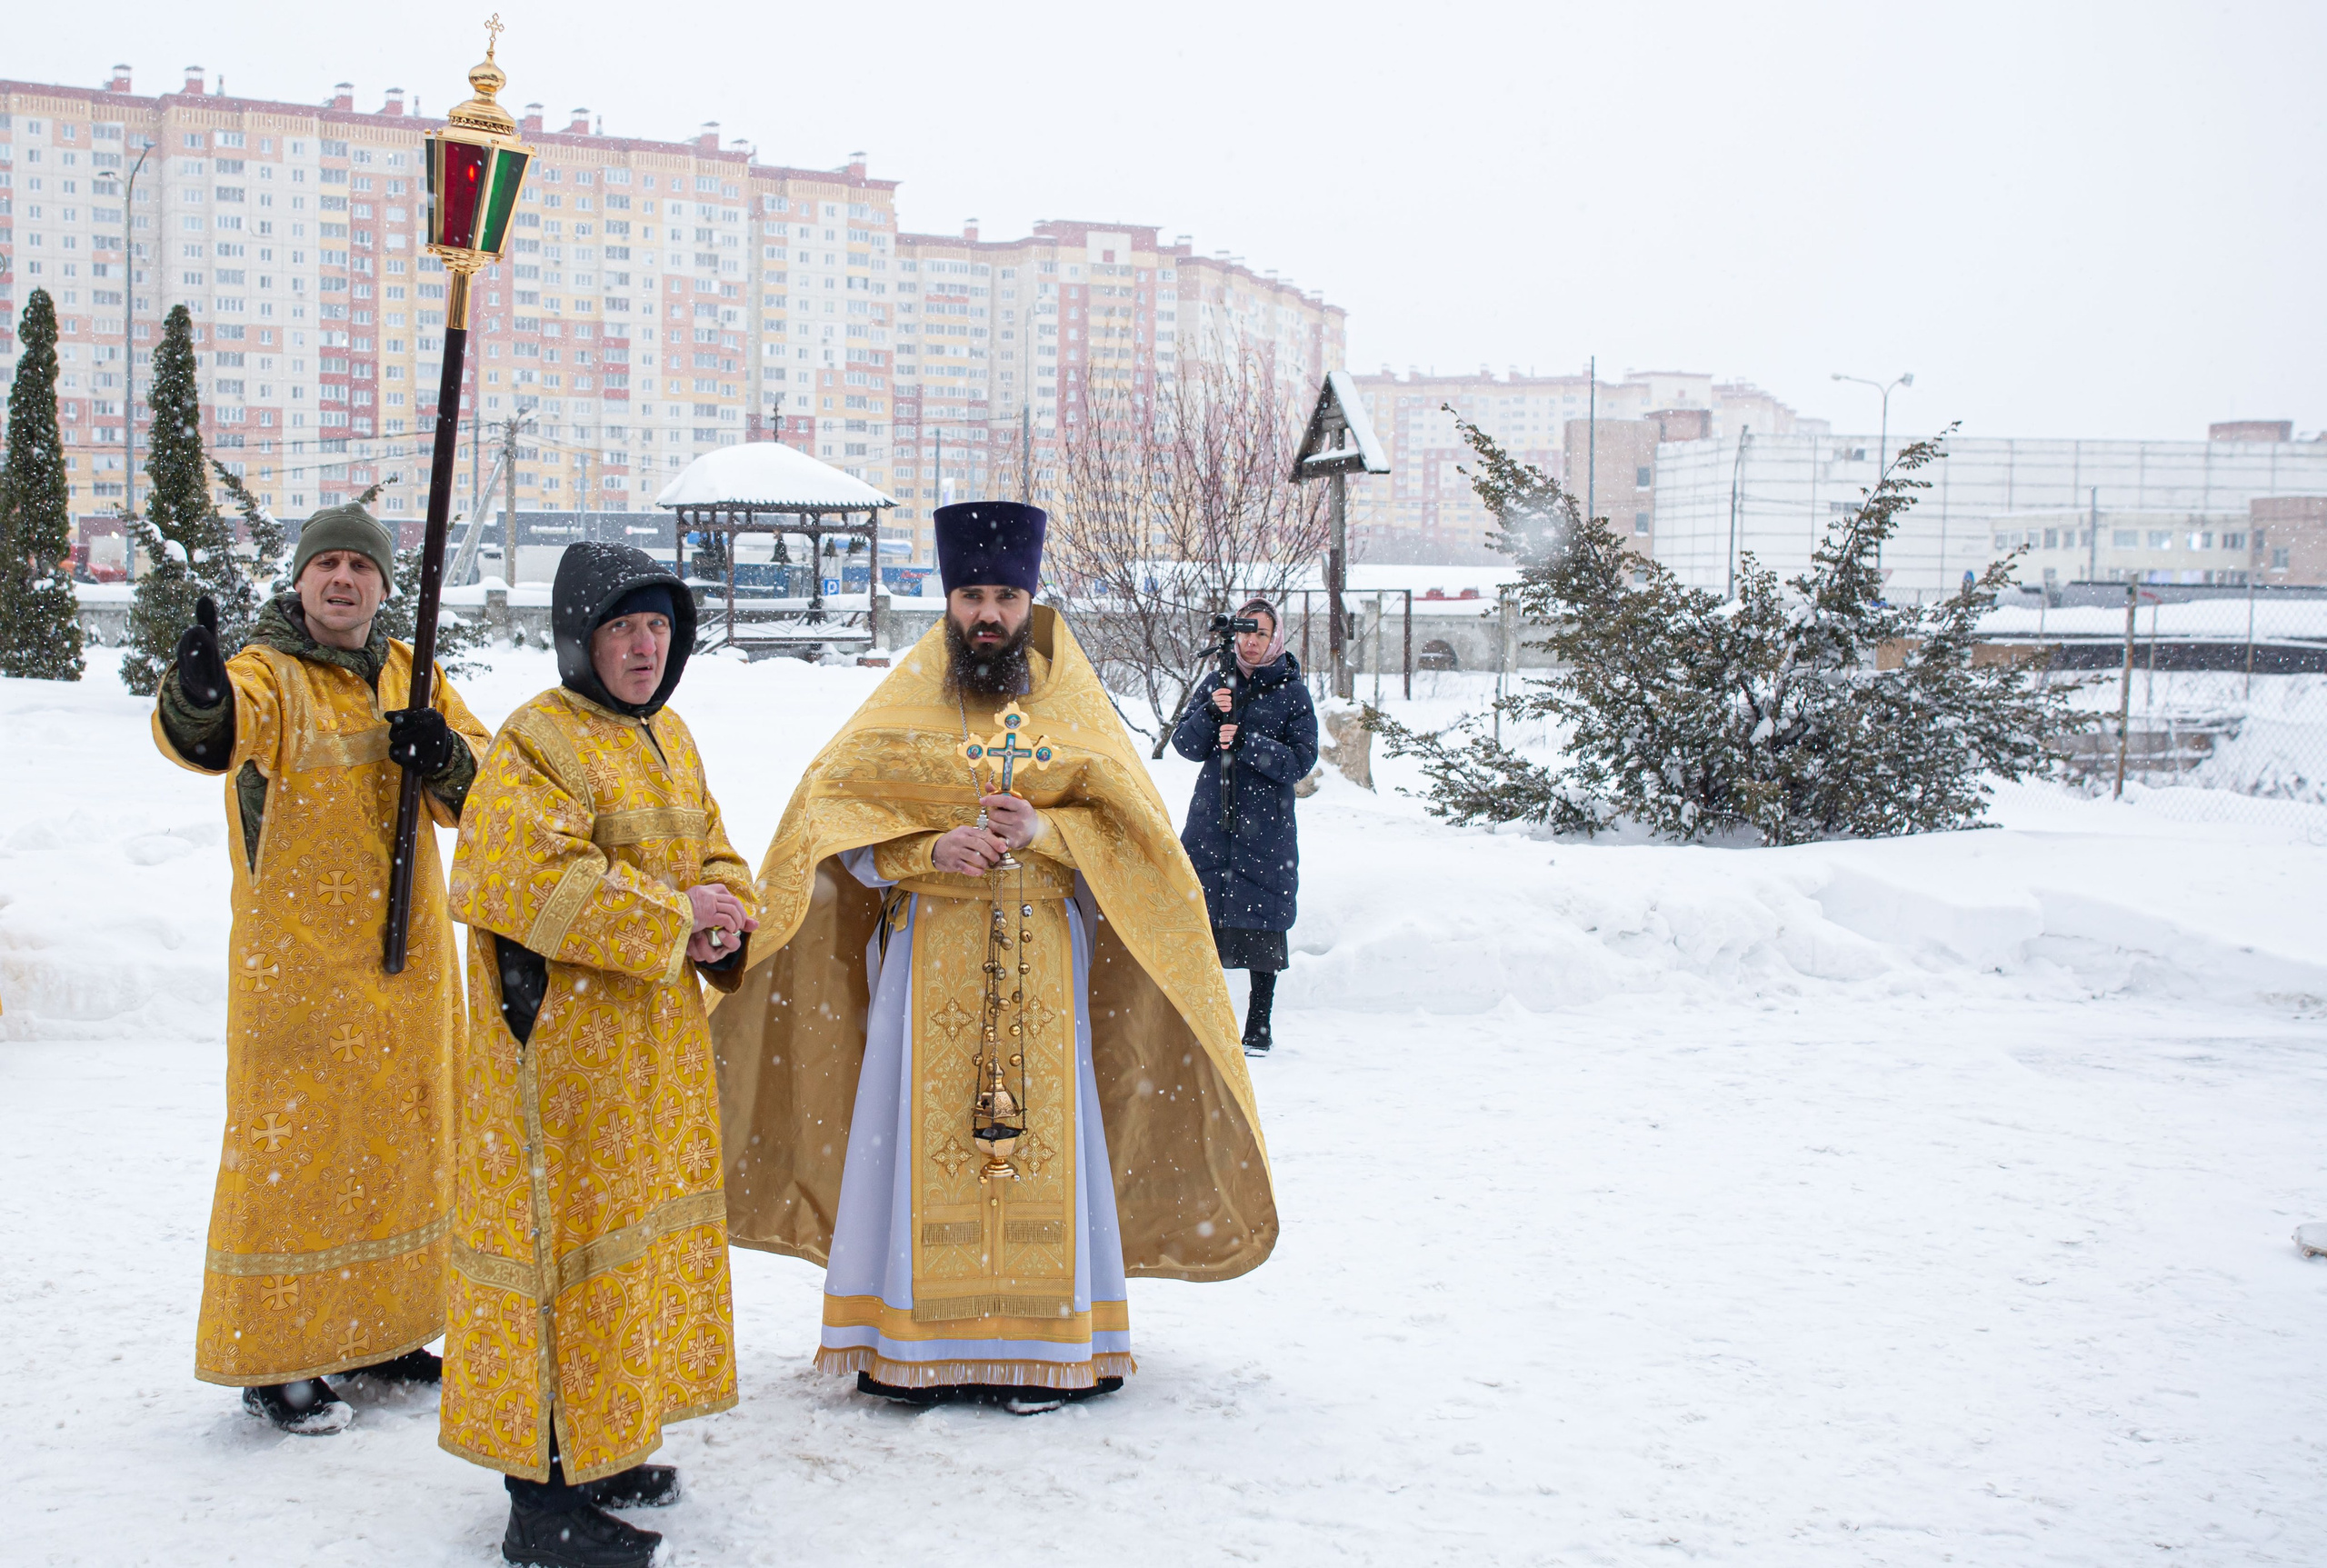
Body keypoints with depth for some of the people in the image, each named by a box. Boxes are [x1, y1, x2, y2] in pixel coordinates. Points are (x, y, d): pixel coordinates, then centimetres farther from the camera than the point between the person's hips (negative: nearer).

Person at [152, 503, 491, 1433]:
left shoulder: (408, 674, 9)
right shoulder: (269, 675, -10)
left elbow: (486, 786, 9)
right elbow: (210, 734, -33)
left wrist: (446, 756, -13)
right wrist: (198, 699, -56)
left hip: (410, 955, 7)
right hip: (300, 965, -7)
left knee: (400, 1139, 15)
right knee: (295, 1149, -4)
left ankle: (376, 1331, 30)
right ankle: (272, 1358, 7)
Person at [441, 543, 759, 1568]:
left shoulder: (670, 739, 14)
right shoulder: (536, 743, -13)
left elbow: (712, 855, 20)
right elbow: (521, 879, -25)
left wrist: (725, 916, -4)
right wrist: (673, 913, -21)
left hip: (656, 1049, 9)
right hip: (564, 1052, -9)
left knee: (641, 1233, 16)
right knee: (567, 1234, -5)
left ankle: (602, 1447, 31)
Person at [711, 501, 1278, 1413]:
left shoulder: (1072, 706, 8)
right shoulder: (902, 705, 4)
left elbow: (1133, 825, 5)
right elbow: (832, 817, -1)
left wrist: (1044, 832, -13)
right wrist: (930, 848, -16)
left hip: (1042, 954, 1)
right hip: (928, 952, -1)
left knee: (1039, 1128, 0)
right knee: (922, 1131, -2)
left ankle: (1039, 1348, 9)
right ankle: (911, 1345, 8)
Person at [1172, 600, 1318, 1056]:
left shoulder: (1292, 692, 1)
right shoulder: (1216, 683, 10)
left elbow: (1301, 760, -6)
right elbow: (1185, 745, 4)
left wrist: (1244, 741, -17)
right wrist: (1210, 713, -14)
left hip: (1266, 825, -2)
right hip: (1211, 818, 2)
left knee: (1263, 922, 1)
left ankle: (1258, 1028, 11)